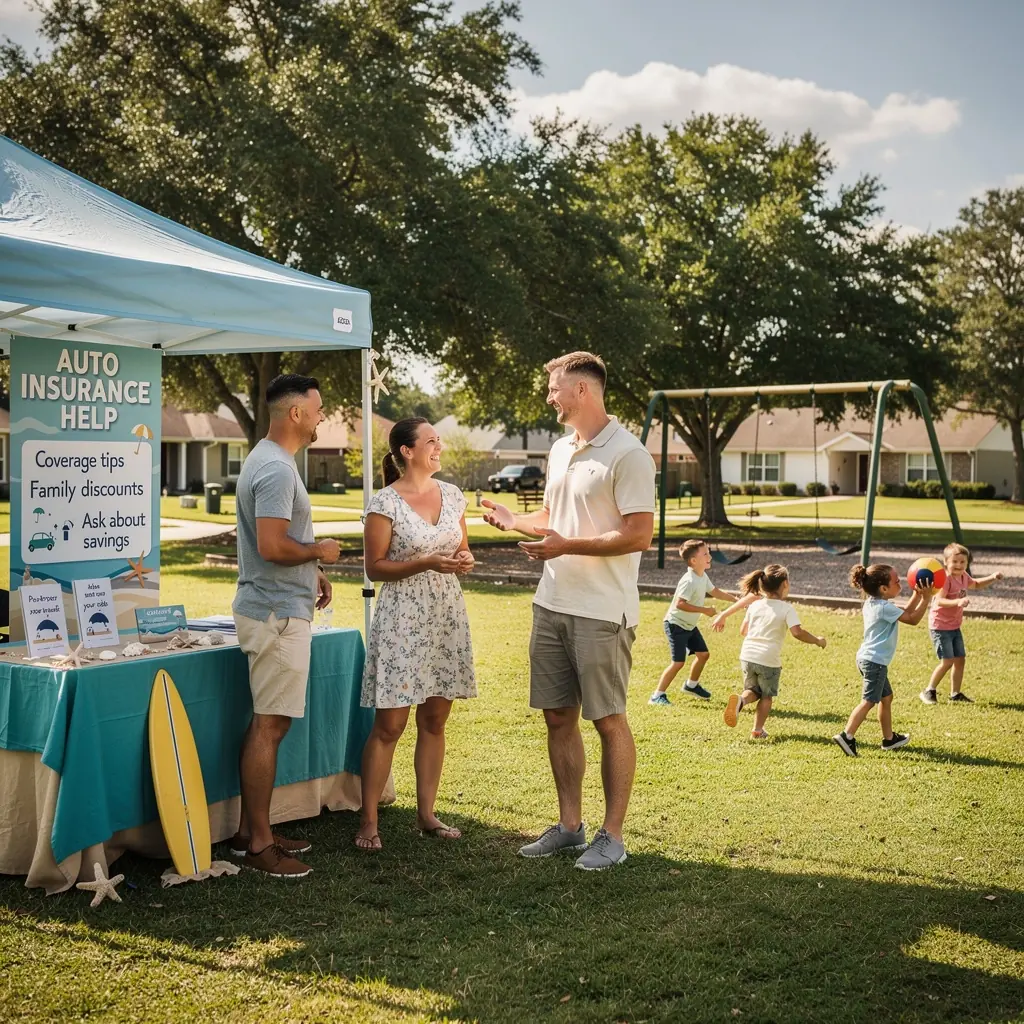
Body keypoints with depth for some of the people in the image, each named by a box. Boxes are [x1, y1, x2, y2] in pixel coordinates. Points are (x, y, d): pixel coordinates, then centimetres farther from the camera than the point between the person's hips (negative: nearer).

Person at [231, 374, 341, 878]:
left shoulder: (268, 460, 15)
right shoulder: (276, 468, -19)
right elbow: (273, 547, -26)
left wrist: (311, 571, 18)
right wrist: (320, 551, -11)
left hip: (276, 608, 11)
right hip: (278, 613, -11)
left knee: (266, 723, 15)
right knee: (269, 727, -5)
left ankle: (251, 830, 23)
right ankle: (259, 843, 3)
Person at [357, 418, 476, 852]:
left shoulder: (452, 495, 8)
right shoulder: (385, 503, -9)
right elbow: (374, 567, -9)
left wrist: (464, 560, -5)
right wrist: (427, 563, -19)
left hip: (447, 618, 6)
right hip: (402, 619, -6)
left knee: (435, 721, 10)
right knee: (389, 725, -4)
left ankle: (426, 813, 21)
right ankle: (368, 821, 6)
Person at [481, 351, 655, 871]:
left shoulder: (627, 453, -13)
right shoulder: (560, 449, 13)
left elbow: (638, 536, -18)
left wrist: (567, 546, -21)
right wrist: (510, 519, 18)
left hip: (601, 612, -8)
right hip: (552, 604, 8)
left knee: (608, 720, 2)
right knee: (558, 716, 12)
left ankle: (612, 836, 13)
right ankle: (569, 825, 24)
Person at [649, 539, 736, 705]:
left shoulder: (703, 577, 4)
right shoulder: (689, 581, -26)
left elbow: (715, 592, 19)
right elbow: (679, 604, -33)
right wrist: (704, 610, -29)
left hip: (689, 625, 9)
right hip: (676, 624, -9)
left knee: (703, 654, 15)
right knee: (678, 662, -12)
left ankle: (691, 685, 36)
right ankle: (657, 695, -5)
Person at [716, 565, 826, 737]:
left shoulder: (755, 604, 7)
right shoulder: (787, 608, -7)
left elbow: (743, 631, 12)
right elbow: (797, 632, -17)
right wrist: (817, 640, -3)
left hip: (747, 656, 4)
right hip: (769, 660, -3)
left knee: (753, 690, 21)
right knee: (766, 696, 18)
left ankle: (740, 700, -11)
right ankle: (758, 729, 12)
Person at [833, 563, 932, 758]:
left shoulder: (872, 603, 12)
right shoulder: (885, 608, -17)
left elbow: (906, 612, 19)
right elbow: (913, 619, -13)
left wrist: (917, 594, 11)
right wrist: (926, 598, -9)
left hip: (869, 658, 10)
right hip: (875, 661, -10)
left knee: (886, 697, 20)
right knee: (869, 701, -10)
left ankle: (889, 738, 29)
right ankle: (847, 736, -16)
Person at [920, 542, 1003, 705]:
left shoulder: (964, 577, 5)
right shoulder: (945, 578, -22)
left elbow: (976, 585, 27)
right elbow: (939, 600, -33)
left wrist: (992, 578, 12)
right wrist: (958, 601, -47)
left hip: (955, 626, 9)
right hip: (940, 626, -9)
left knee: (960, 659, 10)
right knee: (947, 661, -11)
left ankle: (955, 694, 21)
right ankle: (929, 691, 5)